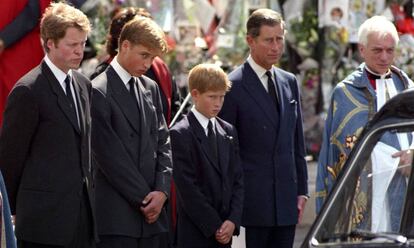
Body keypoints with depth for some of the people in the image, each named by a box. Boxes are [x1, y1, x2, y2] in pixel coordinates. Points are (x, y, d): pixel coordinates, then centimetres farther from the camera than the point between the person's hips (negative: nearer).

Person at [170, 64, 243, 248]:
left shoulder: (228, 132, 13)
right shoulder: (180, 134, -7)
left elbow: (237, 179, 10)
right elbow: (187, 187, -12)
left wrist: (233, 220, -5)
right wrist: (214, 226, -13)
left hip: (224, 233, 6)